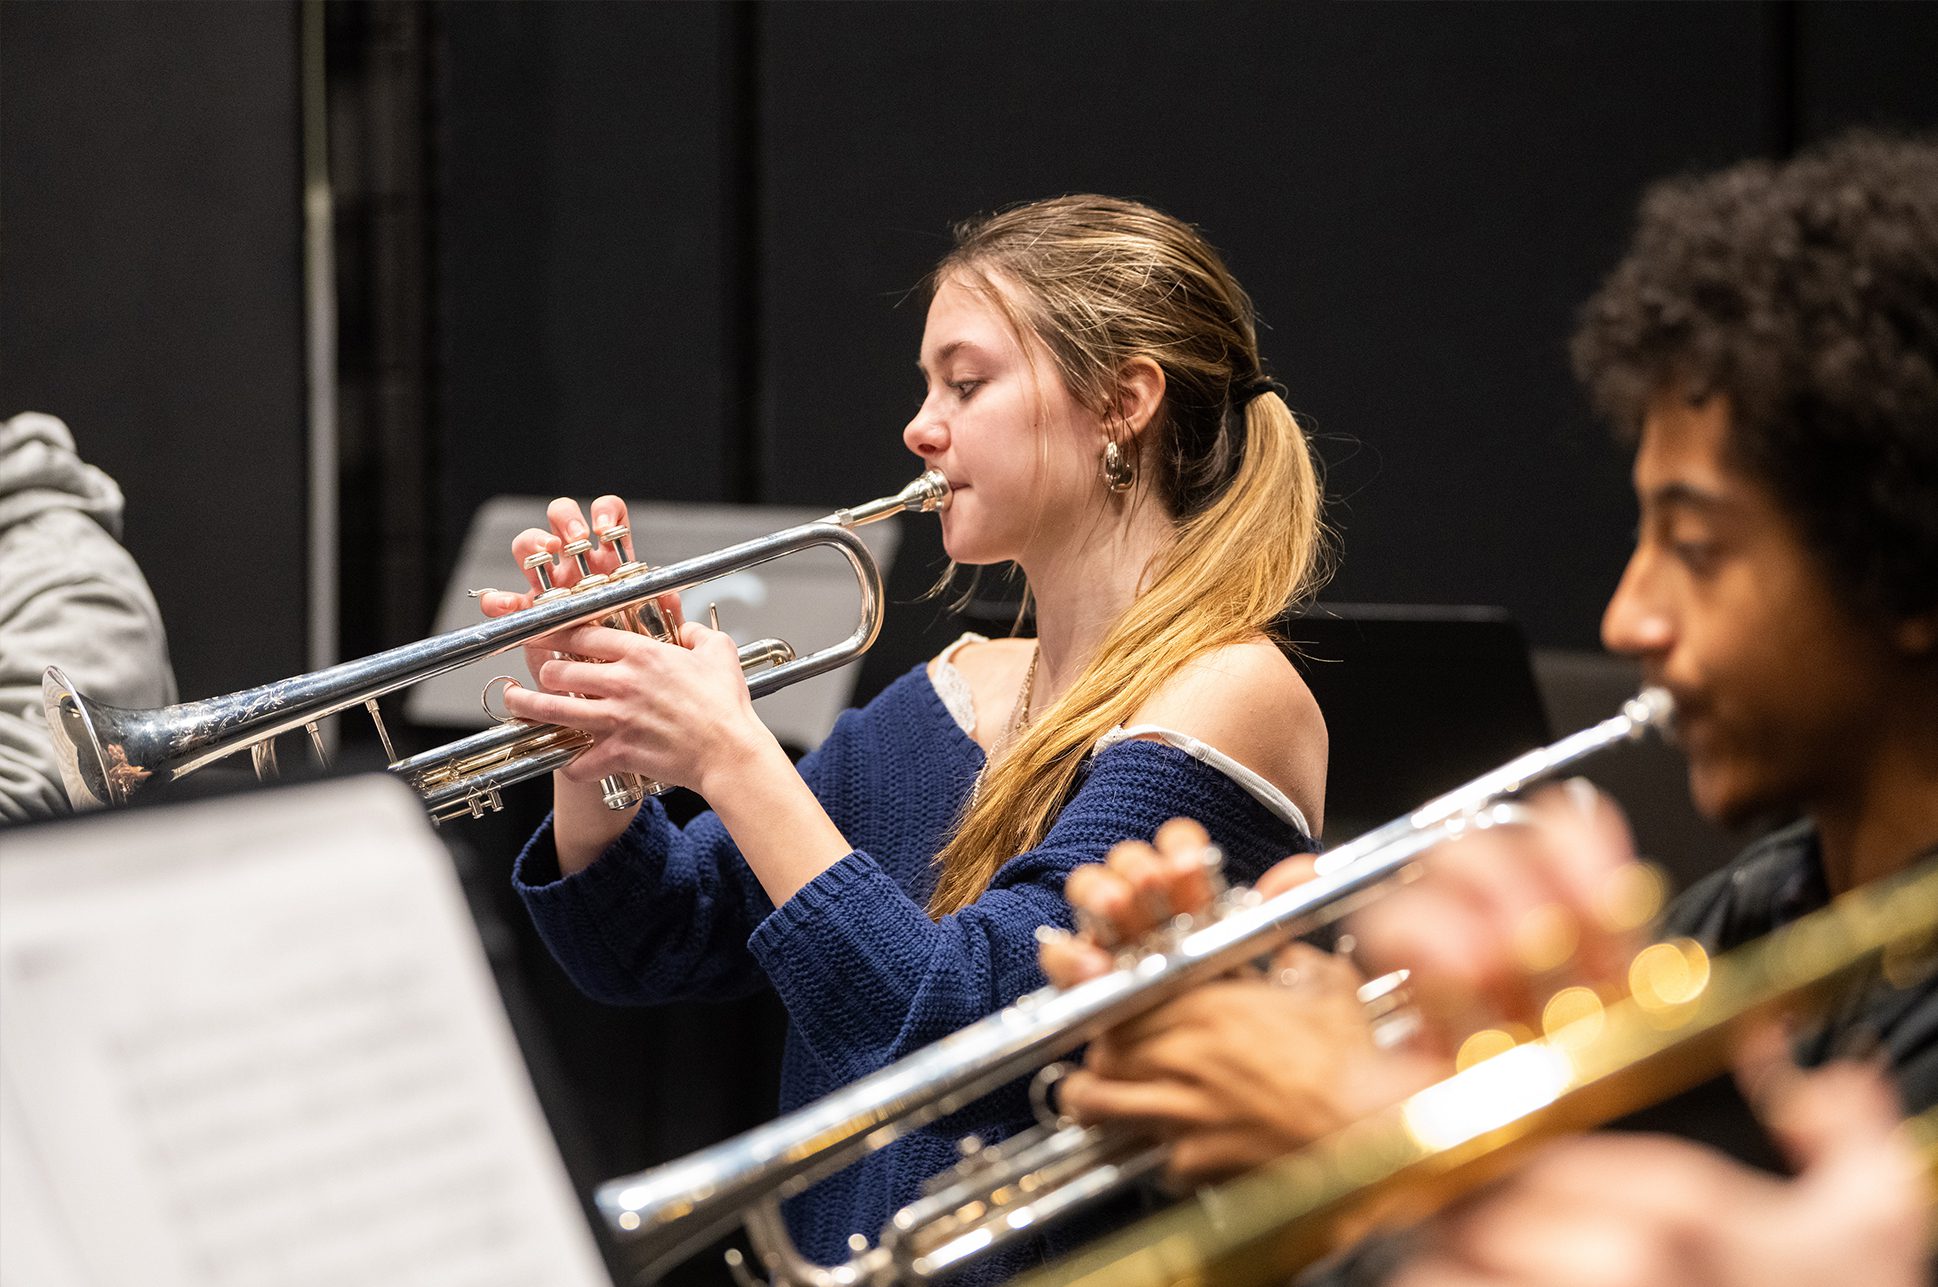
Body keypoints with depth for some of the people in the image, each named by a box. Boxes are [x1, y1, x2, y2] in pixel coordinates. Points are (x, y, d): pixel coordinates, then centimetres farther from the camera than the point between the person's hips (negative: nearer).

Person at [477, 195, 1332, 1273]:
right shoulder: (957, 694, 12)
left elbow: (959, 1032, -18)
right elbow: (649, 946, 14)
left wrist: (731, 756, -17)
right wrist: (595, 737, -2)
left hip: (1053, 1266, -6)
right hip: (842, 1257, 6)